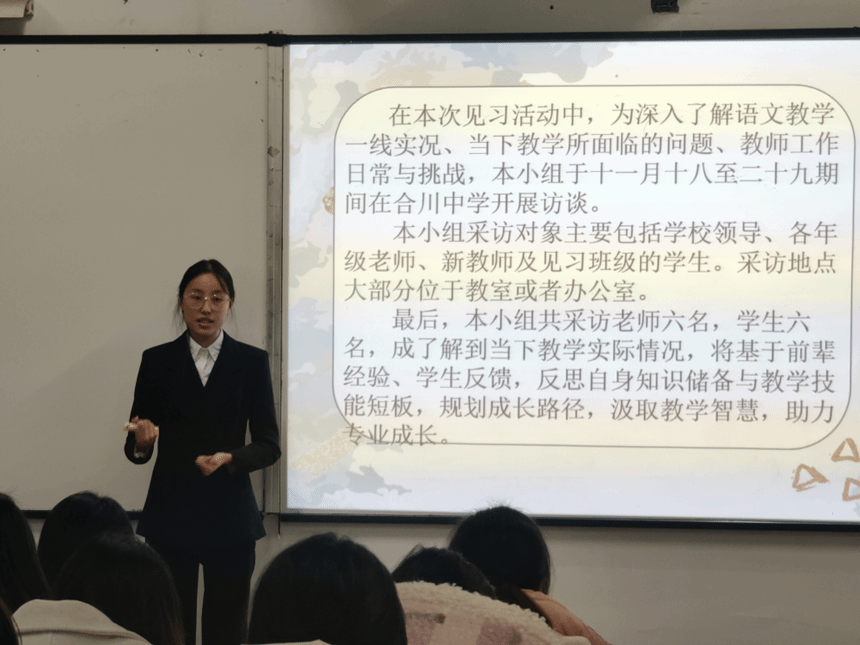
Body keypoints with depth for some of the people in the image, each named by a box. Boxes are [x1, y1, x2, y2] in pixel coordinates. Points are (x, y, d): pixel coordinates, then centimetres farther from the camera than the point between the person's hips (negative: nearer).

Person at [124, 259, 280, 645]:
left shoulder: (251, 362, 4)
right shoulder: (157, 361, 5)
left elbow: (269, 445, 2)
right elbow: (136, 450, 5)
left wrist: (229, 458, -17)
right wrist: (141, 442, -18)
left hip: (229, 520, 0)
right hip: (170, 517, 0)